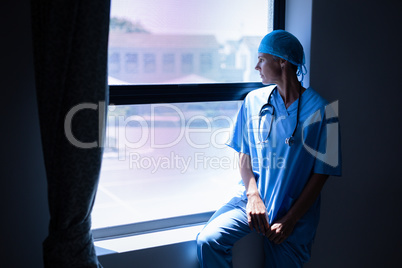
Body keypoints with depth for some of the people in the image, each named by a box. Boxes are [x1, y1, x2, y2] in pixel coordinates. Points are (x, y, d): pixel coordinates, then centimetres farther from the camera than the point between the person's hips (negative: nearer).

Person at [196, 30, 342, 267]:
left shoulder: (321, 111, -8)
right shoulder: (254, 101, 5)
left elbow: (321, 172, -7)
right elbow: (244, 155, 7)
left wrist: (290, 220, -11)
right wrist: (253, 196, -10)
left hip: (295, 212, -2)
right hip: (254, 197, 3)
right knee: (208, 241, -19)